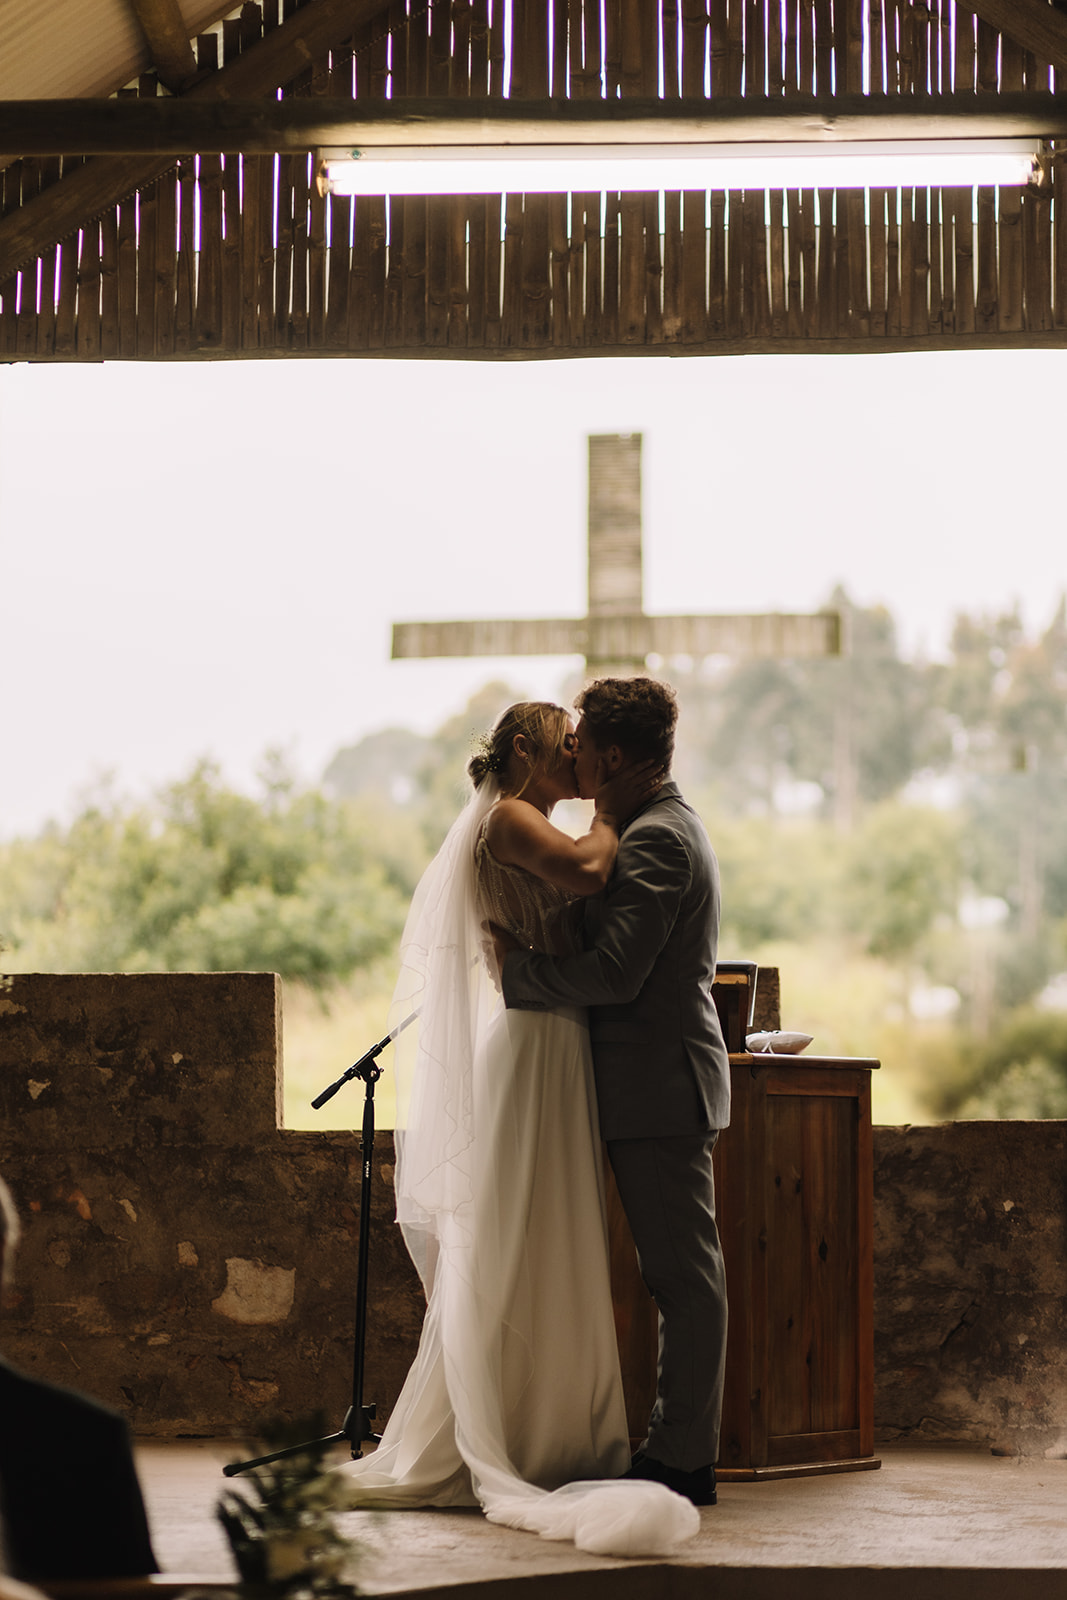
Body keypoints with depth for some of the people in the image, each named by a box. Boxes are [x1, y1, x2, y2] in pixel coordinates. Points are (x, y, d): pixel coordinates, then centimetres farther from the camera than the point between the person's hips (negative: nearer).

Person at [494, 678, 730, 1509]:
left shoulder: (654, 839, -16)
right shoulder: (673, 827, 19)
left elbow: (614, 973, -24)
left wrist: (518, 964, -13)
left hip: (661, 1086, -11)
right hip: (664, 1081, 11)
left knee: (683, 1273, -6)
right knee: (679, 1273, 12)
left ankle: (682, 1457, -1)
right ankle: (681, 1445, 18)